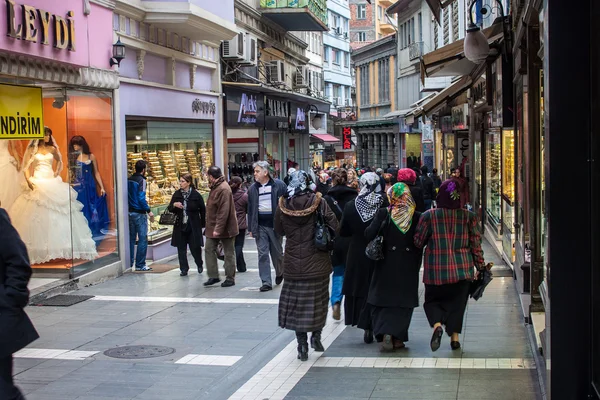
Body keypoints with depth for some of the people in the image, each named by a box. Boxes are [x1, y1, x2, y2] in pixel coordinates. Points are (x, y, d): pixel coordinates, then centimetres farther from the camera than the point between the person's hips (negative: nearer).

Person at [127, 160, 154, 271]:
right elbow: (141, 198, -19)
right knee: (143, 239, -3)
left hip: (130, 212, 8)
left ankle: (129, 263, 16)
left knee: (131, 238, 13)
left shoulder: (129, 180, 9)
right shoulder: (141, 180, -13)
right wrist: (149, 211, -15)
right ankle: (140, 265, -3)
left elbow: (127, 196, 11)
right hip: (139, 213, -8)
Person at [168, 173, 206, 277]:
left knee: (195, 247, 1)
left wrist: (202, 224, 0)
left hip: (193, 226, -3)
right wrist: (174, 205, -12)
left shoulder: (196, 195, -6)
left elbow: (203, 210, 0)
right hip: (180, 226, 3)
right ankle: (184, 269, 13)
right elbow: (170, 209, 10)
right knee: (181, 249, 3)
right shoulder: (177, 194, 5)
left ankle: (199, 264, 28)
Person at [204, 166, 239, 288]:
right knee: (209, 250, 6)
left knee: (229, 253, 3)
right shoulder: (215, 187, 11)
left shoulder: (223, 189, -20)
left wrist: (218, 228, -27)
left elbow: (224, 211, -26)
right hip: (213, 227, 10)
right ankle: (213, 276, 11)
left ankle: (230, 278, 10)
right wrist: (213, 227, 14)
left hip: (225, 228, -10)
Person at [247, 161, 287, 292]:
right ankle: (266, 282, 0)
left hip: (275, 223, -2)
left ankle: (279, 273, 38)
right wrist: (251, 227, 6)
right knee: (262, 254, -2)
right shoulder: (252, 189, 7)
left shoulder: (278, 185, -4)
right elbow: (250, 209, 10)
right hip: (260, 225, 2)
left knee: (277, 252, 10)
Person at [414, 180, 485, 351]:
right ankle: (454, 336, 9)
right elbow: (476, 244, 1)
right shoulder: (468, 216, -3)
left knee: (433, 300, 12)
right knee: (457, 302, 14)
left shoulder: (429, 216, -8)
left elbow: (418, 241, -2)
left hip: (436, 268, -1)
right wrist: (480, 266, 11)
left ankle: (437, 325, -14)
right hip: (462, 269, 2)